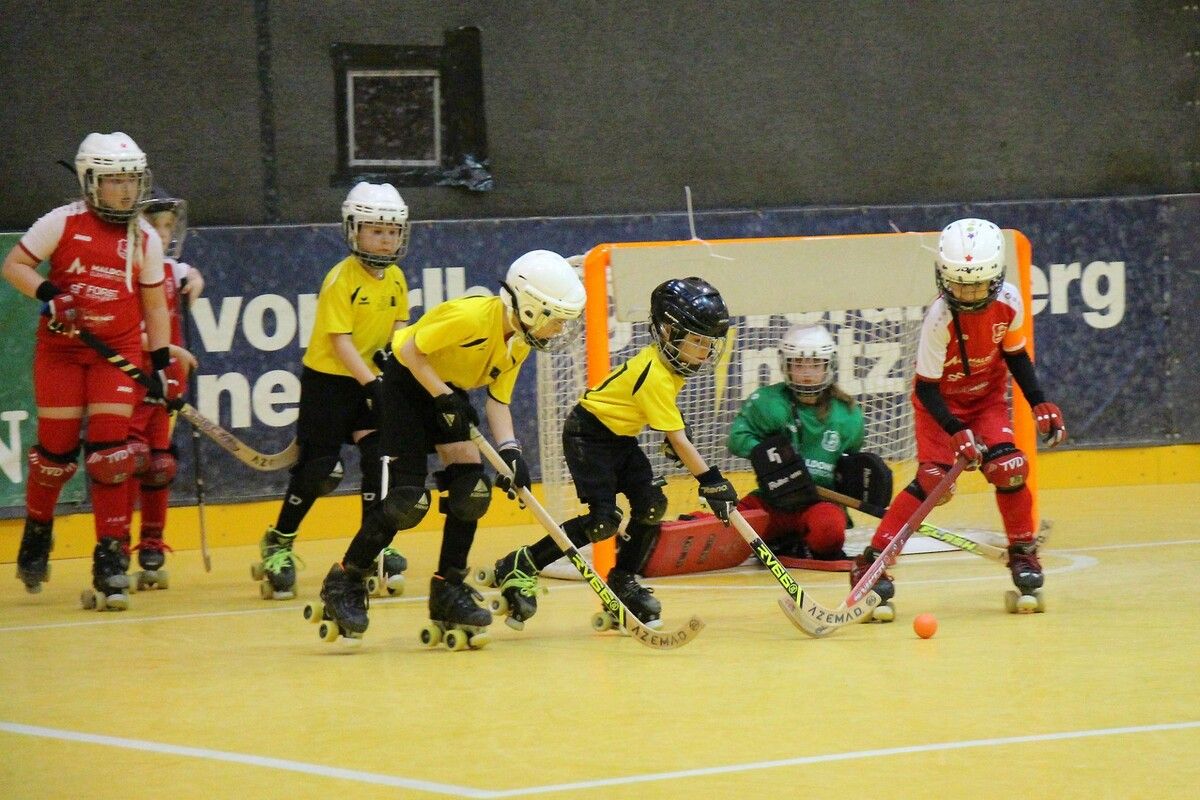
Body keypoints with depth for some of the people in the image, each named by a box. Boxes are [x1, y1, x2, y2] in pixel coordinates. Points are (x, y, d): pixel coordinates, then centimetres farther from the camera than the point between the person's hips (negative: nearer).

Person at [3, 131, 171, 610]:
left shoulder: (145, 239, 4)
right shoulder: (62, 223, -5)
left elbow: (154, 304, 11)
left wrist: (160, 361, 5)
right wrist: (47, 294, -20)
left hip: (119, 350, 1)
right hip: (61, 347, -1)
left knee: (110, 451, -9)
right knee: (57, 449, 1)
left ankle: (112, 554, -4)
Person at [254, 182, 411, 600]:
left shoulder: (396, 279, 3)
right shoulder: (341, 279, -18)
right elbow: (340, 341, -21)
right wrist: (371, 384, -28)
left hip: (372, 380, 6)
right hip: (328, 380, -6)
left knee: (379, 457, -7)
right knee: (318, 466, -4)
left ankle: (374, 548, 3)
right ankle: (277, 544, 13)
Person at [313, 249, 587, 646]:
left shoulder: (521, 342, -5)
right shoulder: (470, 316, -31)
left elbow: (497, 399, -3)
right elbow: (411, 350, -24)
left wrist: (509, 449, -18)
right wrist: (445, 399, -27)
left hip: (449, 390, 8)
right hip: (407, 382, -8)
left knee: (471, 487, -5)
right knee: (408, 500, -14)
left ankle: (449, 591, 5)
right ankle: (343, 583, -1)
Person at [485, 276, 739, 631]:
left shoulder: (668, 363, -1)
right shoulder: (655, 375, -29)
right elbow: (678, 441, -28)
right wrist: (709, 481, -26)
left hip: (620, 437, 9)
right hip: (588, 433, -9)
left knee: (651, 504, -3)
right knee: (604, 522, -16)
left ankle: (623, 581, 14)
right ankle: (520, 568, -7)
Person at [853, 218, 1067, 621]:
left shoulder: (1008, 302, -17)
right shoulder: (940, 319, -30)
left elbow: (1015, 355, 2)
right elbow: (926, 387, -25)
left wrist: (1040, 404, -3)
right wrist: (956, 432, -34)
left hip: (988, 396, 4)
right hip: (940, 401, -4)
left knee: (1007, 467, -15)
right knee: (933, 478, -21)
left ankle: (1023, 553, 9)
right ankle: (871, 563, -17)